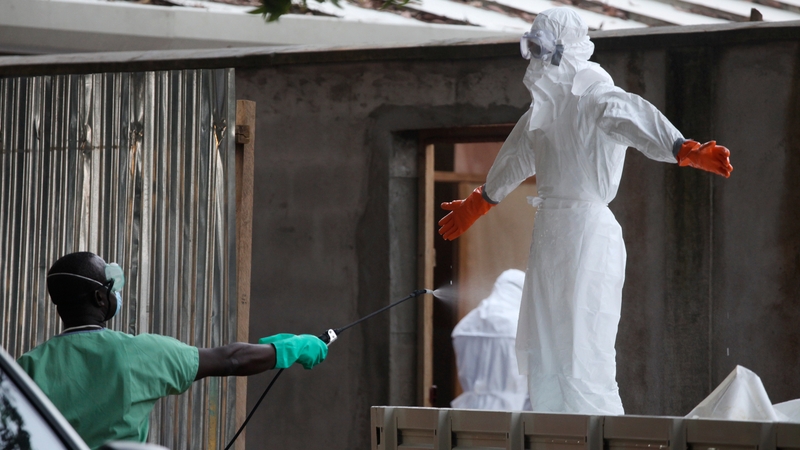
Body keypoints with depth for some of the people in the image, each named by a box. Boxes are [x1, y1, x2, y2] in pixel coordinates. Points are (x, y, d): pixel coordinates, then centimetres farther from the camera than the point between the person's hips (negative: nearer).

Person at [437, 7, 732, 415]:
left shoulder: (595, 99, -10)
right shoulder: (545, 106, 17)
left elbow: (640, 123, -29)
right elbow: (515, 159, 35)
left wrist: (687, 151, -49)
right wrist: (476, 204, 50)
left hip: (587, 231, -9)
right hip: (549, 233, 9)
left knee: (582, 355, -14)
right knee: (543, 356, 11)